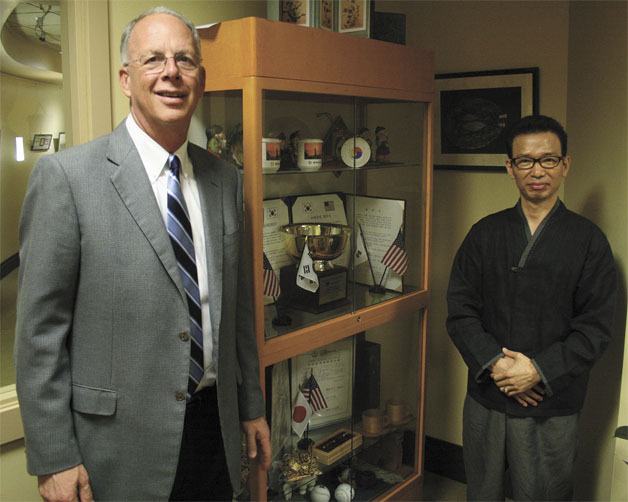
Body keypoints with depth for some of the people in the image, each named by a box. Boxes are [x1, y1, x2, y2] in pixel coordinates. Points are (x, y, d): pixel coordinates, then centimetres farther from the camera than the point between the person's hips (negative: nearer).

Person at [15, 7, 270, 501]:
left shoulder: (225, 179, 4)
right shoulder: (66, 176, -12)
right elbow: (39, 329, -11)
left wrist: (252, 408, 13)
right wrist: (53, 460, -9)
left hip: (215, 428, 5)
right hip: (120, 449, -4)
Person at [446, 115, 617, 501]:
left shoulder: (588, 240, -4)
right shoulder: (485, 233, 2)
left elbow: (596, 327, -8)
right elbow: (460, 310, -2)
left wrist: (539, 370, -18)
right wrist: (493, 363, -16)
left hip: (552, 406, -2)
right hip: (486, 396, 2)